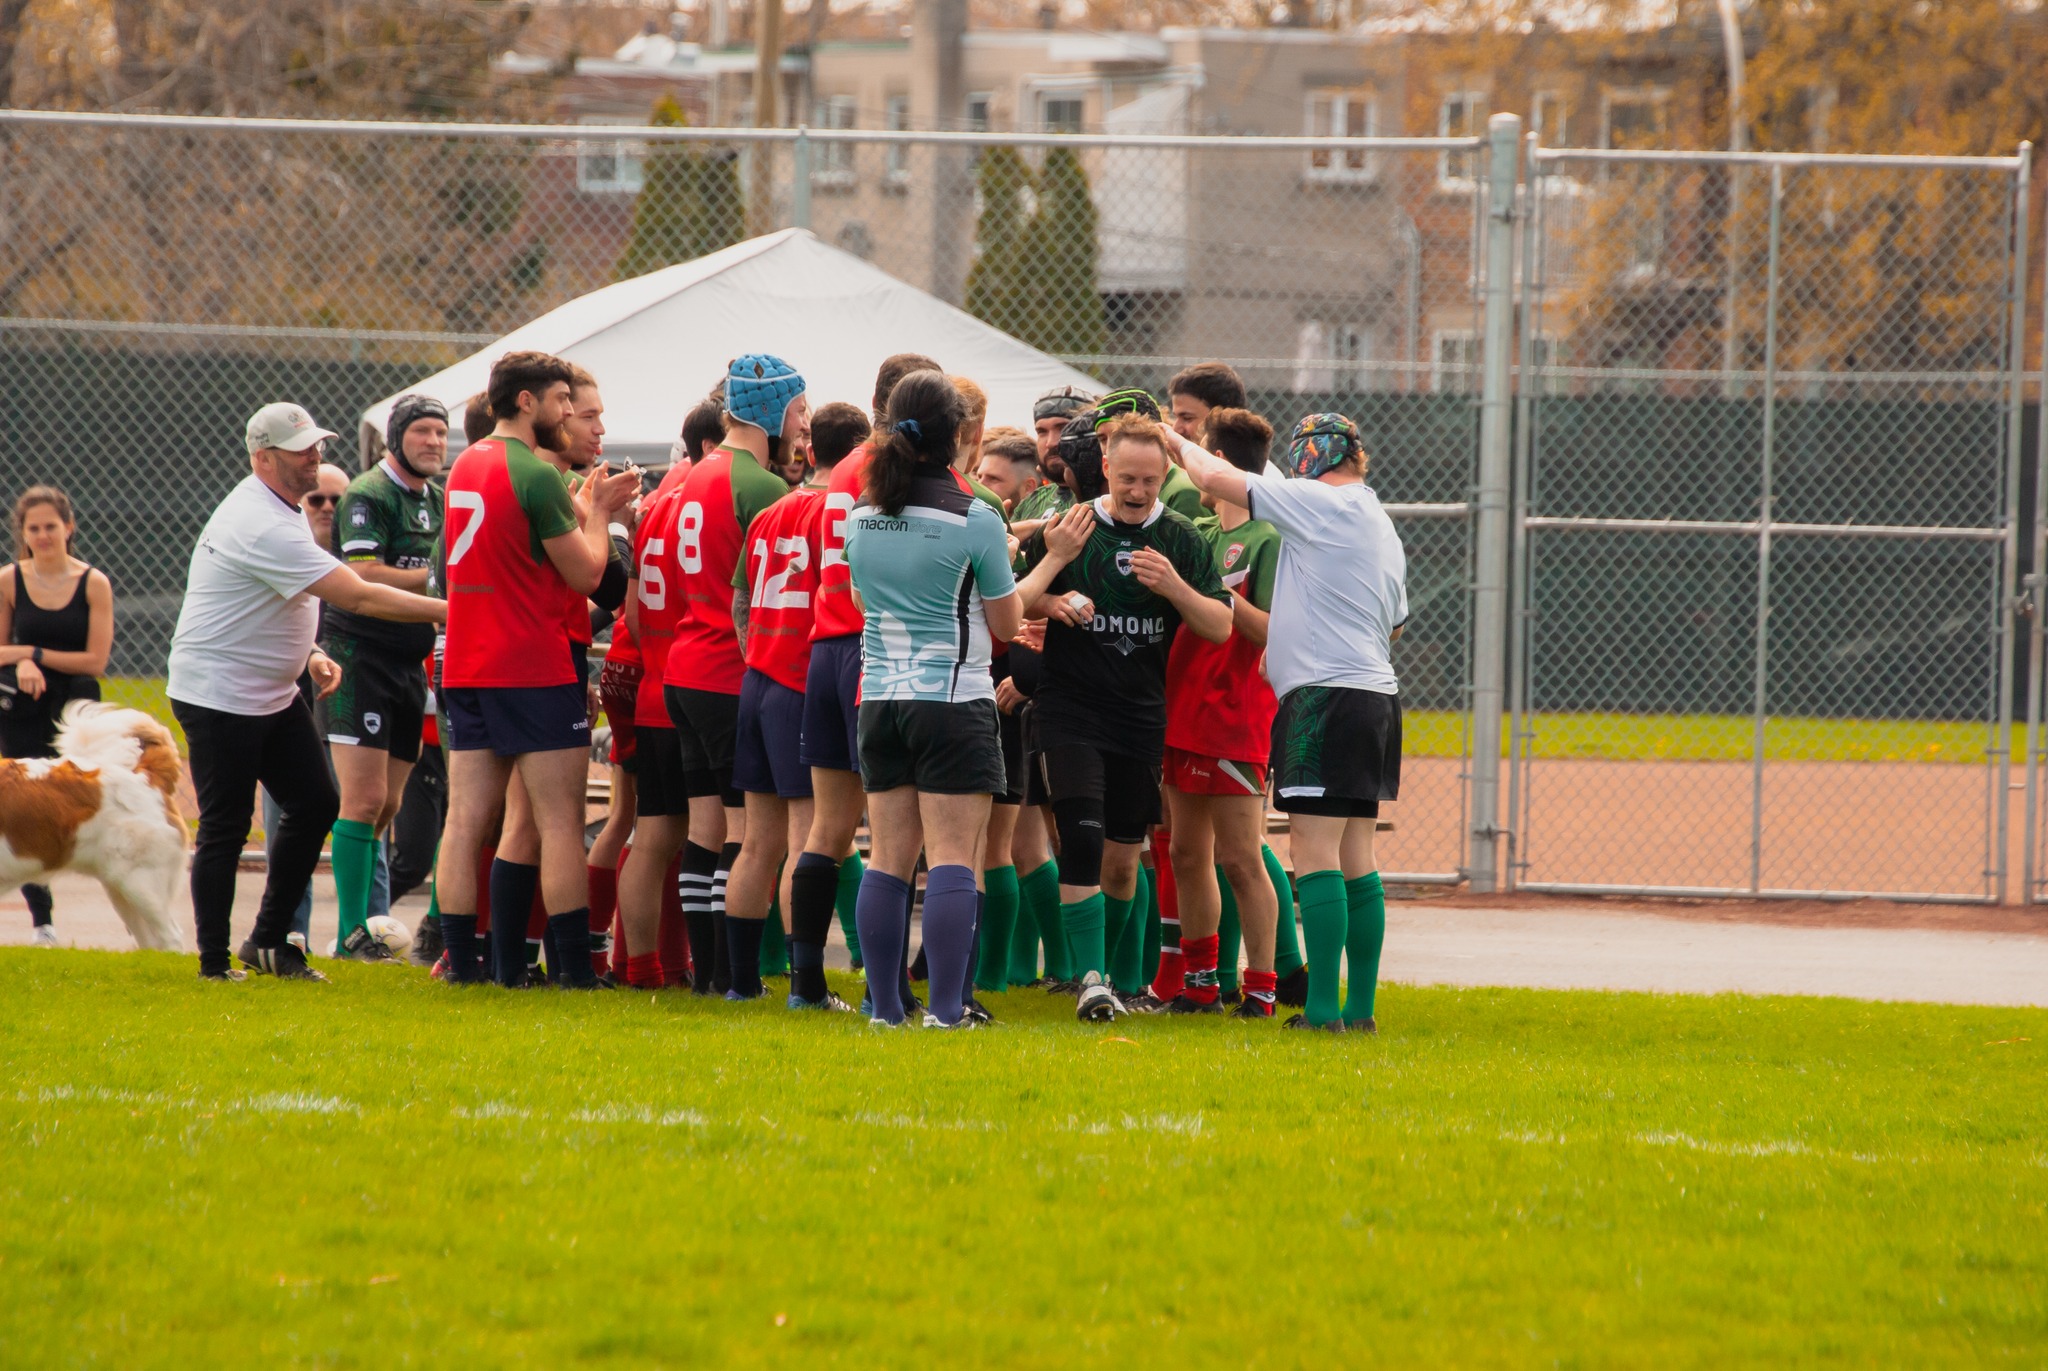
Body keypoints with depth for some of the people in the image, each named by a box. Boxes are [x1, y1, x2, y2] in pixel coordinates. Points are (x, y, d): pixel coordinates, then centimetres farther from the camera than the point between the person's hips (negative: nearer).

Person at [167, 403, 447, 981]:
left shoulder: (282, 512, 9)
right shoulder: (264, 527, -25)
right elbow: (358, 596, -28)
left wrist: (309, 656, 8)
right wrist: (447, 611, -25)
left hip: (272, 692, 10)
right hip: (219, 694, -10)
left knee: (315, 804, 7)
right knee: (225, 826, -5)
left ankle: (271, 940, 14)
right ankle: (214, 962, 2)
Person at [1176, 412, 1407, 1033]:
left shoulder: (1321, 503, -8)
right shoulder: (1380, 527, 20)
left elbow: (1216, 478, -9)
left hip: (1325, 696, -9)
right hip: (1374, 696, 9)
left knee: (1316, 855, -10)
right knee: (1354, 859, 10)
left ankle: (1322, 1008, -13)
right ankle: (1360, 1006, 10)